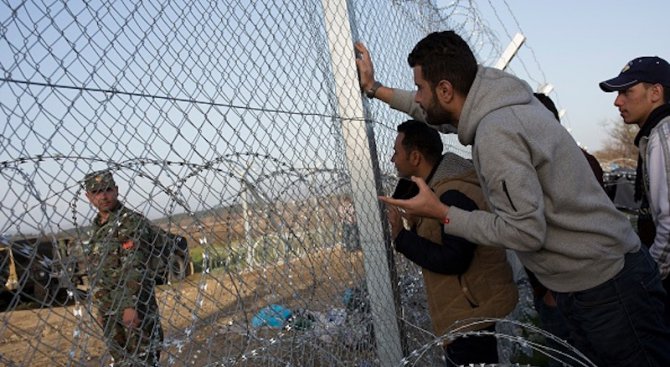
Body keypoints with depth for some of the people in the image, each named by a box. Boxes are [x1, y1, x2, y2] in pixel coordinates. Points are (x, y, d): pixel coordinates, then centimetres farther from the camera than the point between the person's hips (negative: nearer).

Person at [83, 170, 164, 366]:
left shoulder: (130, 222, -11)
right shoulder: (96, 226, 14)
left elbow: (134, 267, -19)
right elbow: (97, 270, 18)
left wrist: (131, 305, -24)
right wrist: (101, 307, 19)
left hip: (133, 306, -8)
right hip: (109, 310, 8)